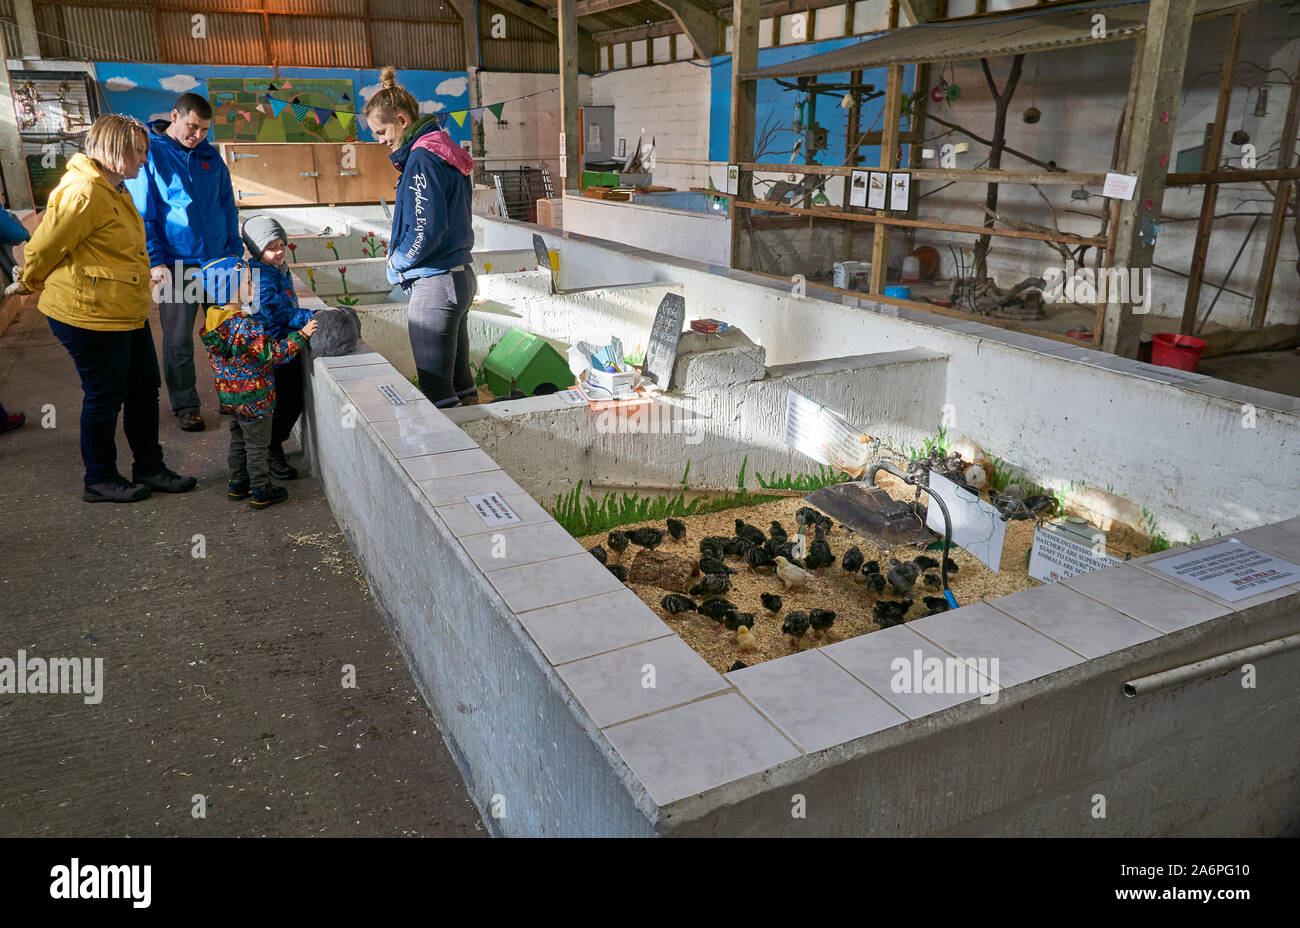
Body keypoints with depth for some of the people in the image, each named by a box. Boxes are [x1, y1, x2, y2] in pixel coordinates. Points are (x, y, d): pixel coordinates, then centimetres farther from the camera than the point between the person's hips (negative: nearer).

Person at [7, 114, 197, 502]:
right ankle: (100, 480, 19)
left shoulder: (113, 190, 14)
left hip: (125, 313, 10)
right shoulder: (85, 193, -20)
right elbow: (45, 247, -15)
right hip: (90, 314, -10)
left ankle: (149, 469, 27)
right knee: (105, 396, 3)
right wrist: (29, 283, 3)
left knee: (144, 388, 14)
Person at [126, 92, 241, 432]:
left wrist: (234, 251, 8)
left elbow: (228, 207, 15)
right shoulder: (149, 154, -3)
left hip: (218, 260, 4)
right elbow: (142, 216, -4)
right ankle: (185, 406, 16)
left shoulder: (210, 156, 10)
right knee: (178, 340, 3)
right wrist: (155, 262, -11)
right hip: (176, 264, -3)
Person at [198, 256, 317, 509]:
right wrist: (301, 336, -19)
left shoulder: (212, 320, 0)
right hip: (253, 397, -8)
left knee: (238, 440, 22)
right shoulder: (246, 325, -26)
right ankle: (261, 491, 14)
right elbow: (272, 354, -24)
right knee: (257, 444, 4)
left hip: (228, 393, 8)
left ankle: (238, 483, 32)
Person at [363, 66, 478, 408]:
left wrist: (396, 263, -4)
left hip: (434, 284, -10)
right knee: (459, 380, 17)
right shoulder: (446, 152, 15)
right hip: (460, 277, 10)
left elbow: (427, 230, -21)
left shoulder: (422, 157, -14)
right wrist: (402, 258, 12)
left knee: (437, 393, -5)